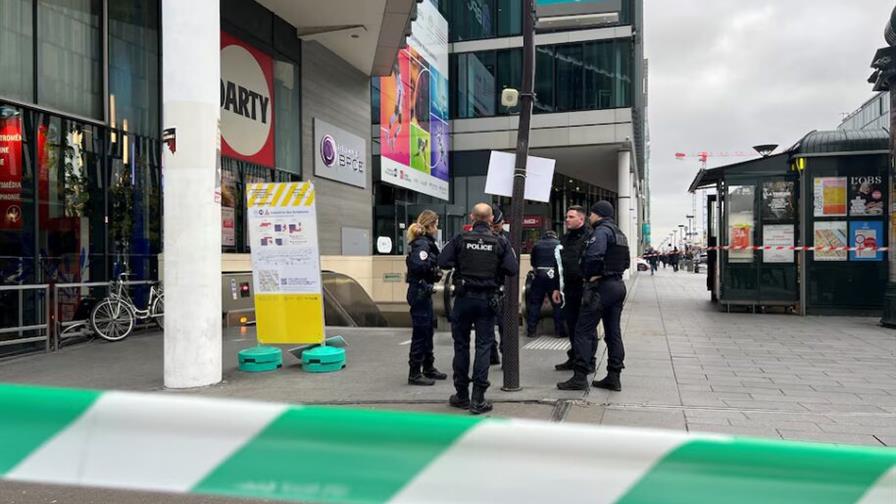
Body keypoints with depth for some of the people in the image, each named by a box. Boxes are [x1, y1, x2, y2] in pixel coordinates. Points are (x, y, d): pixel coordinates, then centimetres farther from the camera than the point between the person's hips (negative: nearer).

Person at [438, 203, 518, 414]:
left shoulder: (460, 239, -4)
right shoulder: (500, 242, -3)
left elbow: (443, 262, -10)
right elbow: (513, 269, -8)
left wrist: (460, 262, 8)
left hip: (464, 297, 0)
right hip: (487, 299, 0)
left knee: (461, 344, 11)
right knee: (483, 345, 4)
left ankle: (462, 395, 18)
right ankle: (478, 399, 0)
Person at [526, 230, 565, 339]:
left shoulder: (537, 245, 14)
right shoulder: (559, 245, 9)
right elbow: (563, 262, 10)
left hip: (538, 276, 2)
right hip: (553, 276, -2)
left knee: (534, 304, 8)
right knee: (558, 305, 5)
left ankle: (531, 331, 8)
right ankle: (560, 331, 5)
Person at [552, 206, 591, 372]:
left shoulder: (589, 237, -11)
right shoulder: (565, 238, 15)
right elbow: (559, 264, 20)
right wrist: (557, 288, 17)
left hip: (584, 288, -7)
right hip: (569, 288, 8)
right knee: (571, 325, 13)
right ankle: (574, 358, 24)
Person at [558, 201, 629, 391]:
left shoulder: (601, 231, -12)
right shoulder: (619, 233, 19)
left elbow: (593, 256, -26)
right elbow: (626, 262, 21)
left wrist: (589, 276, -11)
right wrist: (613, 271, 11)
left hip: (601, 286, -10)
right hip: (618, 285, 10)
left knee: (584, 331, -6)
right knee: (614, 332, 10)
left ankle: (580, 376, -6)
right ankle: (614, 377, 14)